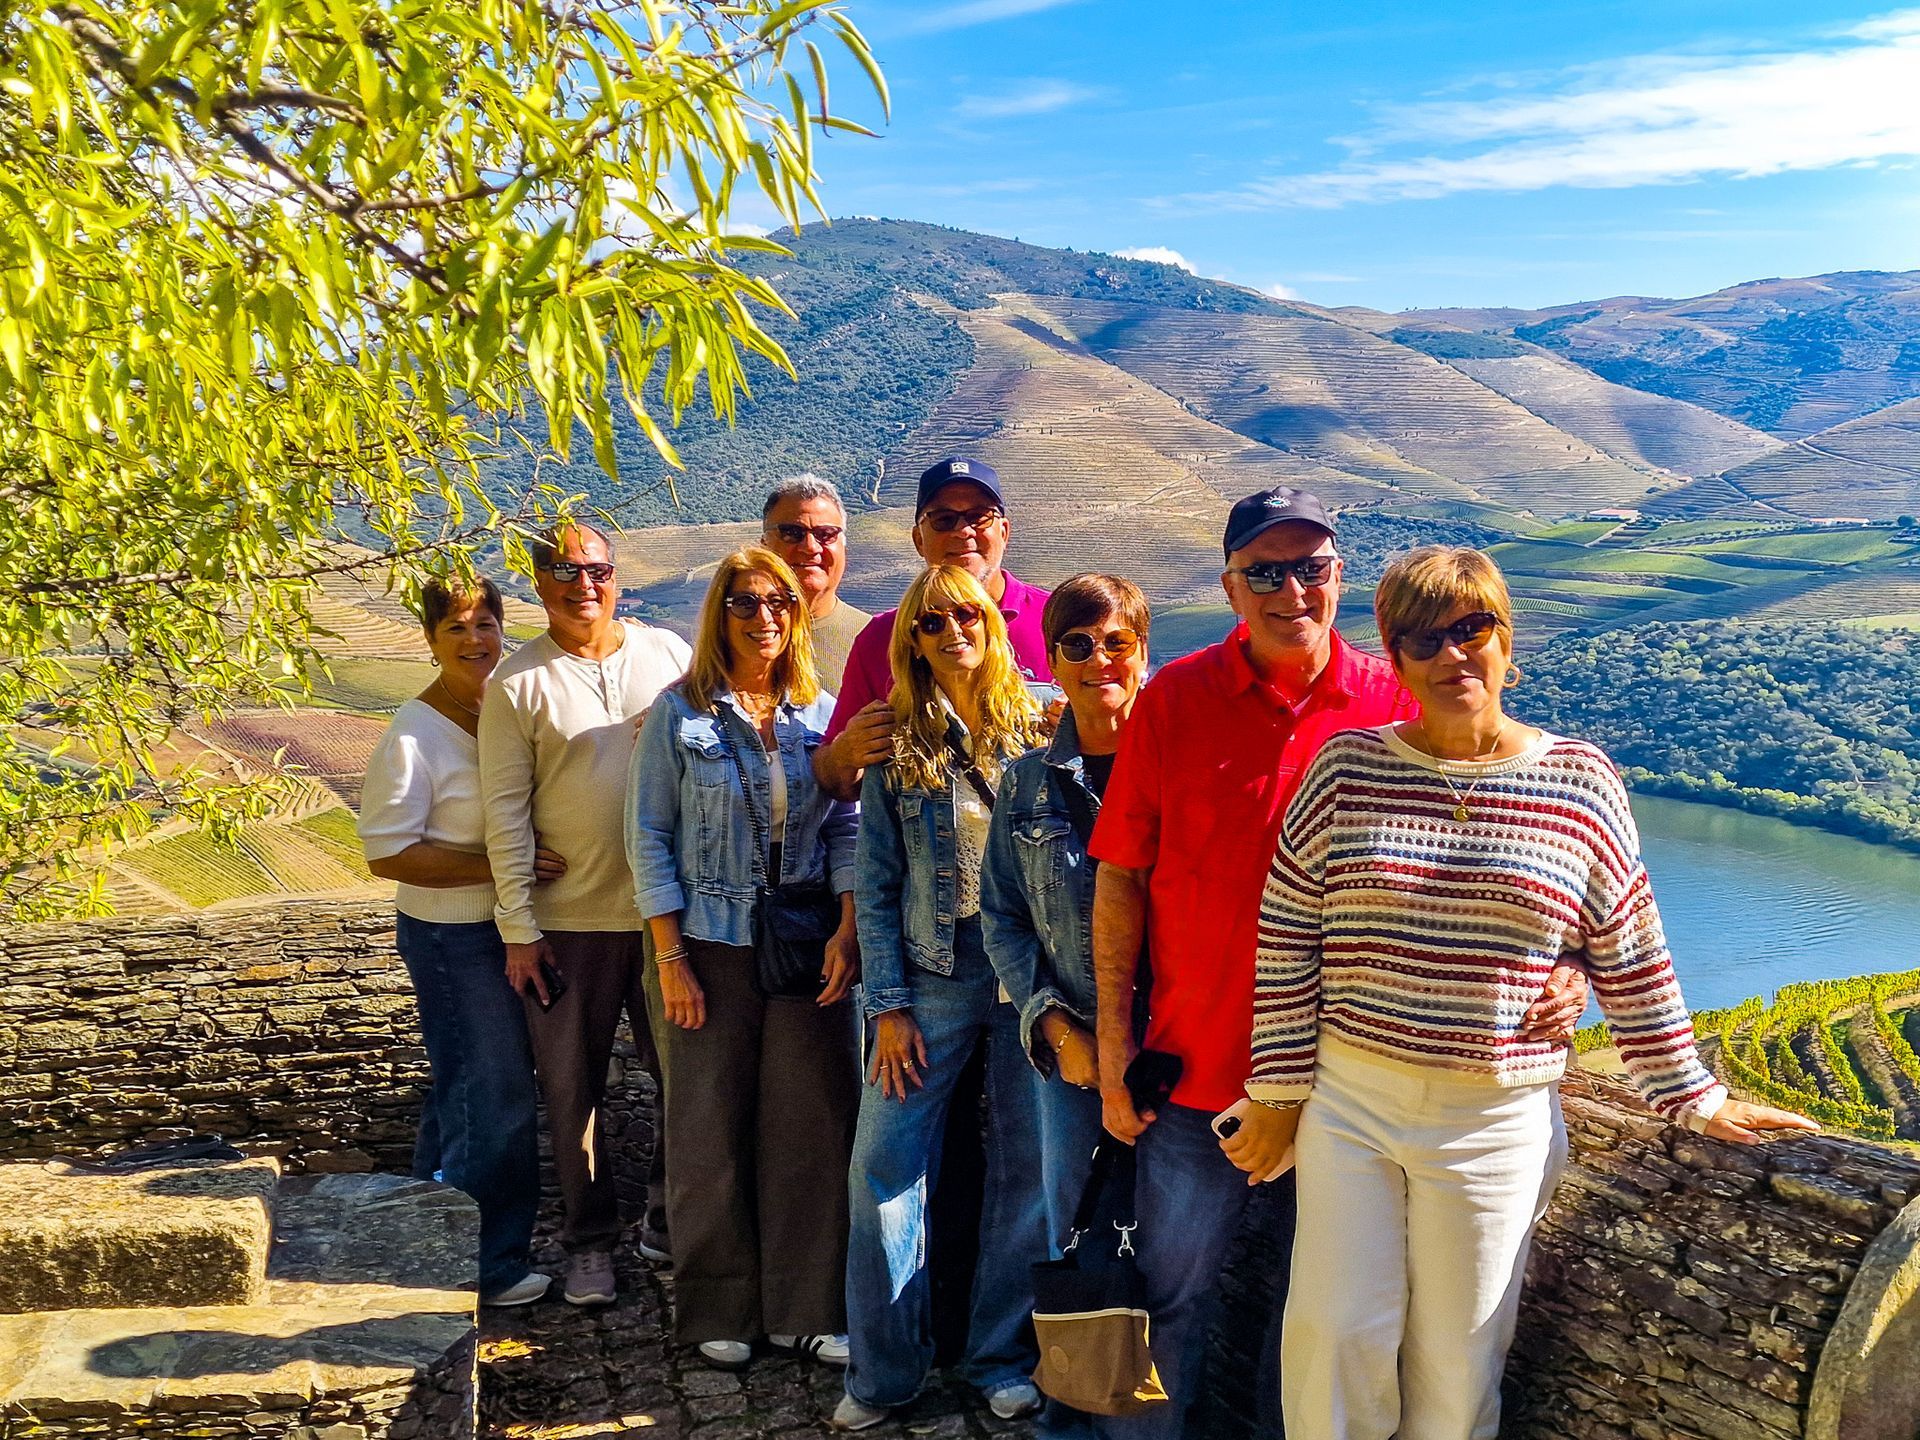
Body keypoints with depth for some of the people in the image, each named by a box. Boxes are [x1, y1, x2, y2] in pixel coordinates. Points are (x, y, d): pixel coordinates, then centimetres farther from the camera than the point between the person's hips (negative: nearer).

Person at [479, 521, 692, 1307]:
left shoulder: (668, 654, 4)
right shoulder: (518, 682, -3)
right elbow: (505, 811, -4)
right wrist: (518, 929, -6)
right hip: (568, 918, -2)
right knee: (574, 1088, 9)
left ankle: (669, 1219, 30)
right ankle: (590, 1240, 25)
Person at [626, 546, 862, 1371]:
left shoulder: (821, 713, 5)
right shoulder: (680, 712, -1)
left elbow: (846, 829, 6)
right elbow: (649, 836, -2)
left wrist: (846, 929, -6)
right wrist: (669, 956, -7)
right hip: (713, 947, -2)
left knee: (814, 1123, 3)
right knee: (713, 1131, 5)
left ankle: (807, 1308, 18)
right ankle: (720, 1311, 22)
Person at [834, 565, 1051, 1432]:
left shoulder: (1041, 726, 2)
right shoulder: (897, 745, 4)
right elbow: (876, 883, 4)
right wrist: (887, 1003, -2)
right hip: (931, 973, 1)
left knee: (1029, 1167, 6)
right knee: (882, 1163, 0)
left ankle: (1004, 1359, 24)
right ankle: (883, 1370, 16)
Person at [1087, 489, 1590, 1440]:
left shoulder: (1394, 708, -4)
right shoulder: (1173, 701, -6)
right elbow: (1120, 876, -3)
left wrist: (1554, 965, -12)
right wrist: (1112, 1032, -5)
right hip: (1198, 1066, -1)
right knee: (1172, 1288, 10)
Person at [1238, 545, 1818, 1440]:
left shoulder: (1580, 784, -2)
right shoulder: (1346, 768, -2)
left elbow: (1633, 963, 5)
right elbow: (1287, 939, 0)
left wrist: (1694, 1099, 7)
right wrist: (1279, 1093, 0)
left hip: (1496, 1124, 0)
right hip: (1348, 1101, 1)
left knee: (1457, 1362, 9)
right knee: (1334, 1335, 4)